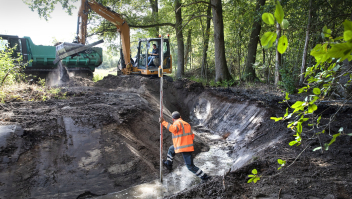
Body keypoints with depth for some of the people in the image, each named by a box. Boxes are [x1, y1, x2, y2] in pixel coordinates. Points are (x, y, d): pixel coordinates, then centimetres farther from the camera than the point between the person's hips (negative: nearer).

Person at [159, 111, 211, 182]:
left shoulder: (177, 123, -11)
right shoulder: (186, 124, 14)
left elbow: (173, 129, -34)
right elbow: (192, 136, 14)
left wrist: (163, 122, -30)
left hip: (184, 148, -9)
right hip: (188, 146, 9)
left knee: (190, 166, -1)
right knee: (171, 149, 28)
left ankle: (204, 176, 5)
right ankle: (168, 164, 42)